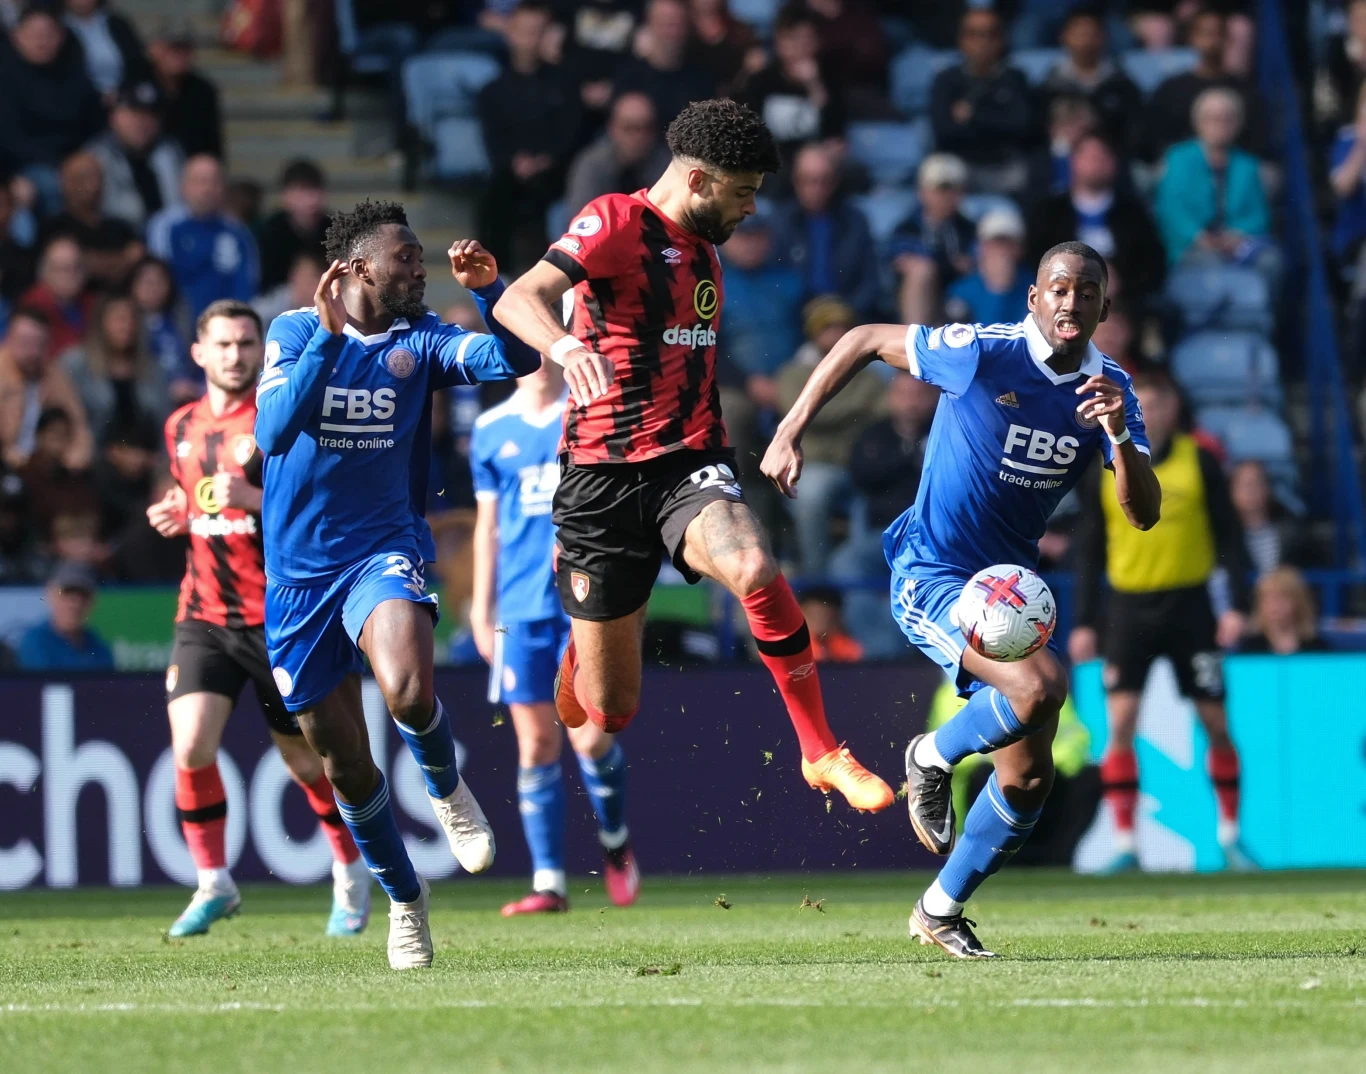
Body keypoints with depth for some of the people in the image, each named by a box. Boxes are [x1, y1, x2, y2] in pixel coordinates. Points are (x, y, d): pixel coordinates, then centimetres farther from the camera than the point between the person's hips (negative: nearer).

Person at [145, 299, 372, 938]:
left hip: (279, 619, -4)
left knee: (304, 757, 6)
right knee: (190, 748, -14)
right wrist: (177, 516, 6)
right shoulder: (183, 427, 11)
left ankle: (351, 872, 29)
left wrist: (254, 500, -26)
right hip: (204, 617, 4)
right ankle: (213, 884, 1)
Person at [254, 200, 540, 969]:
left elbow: (514, 360, -10)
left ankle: (447, 790, 2)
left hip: (386, 551, -1)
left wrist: (491, 290, -24)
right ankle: (404, 897, 29)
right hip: (299, 570, 1)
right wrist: (328, 335, -25)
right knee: (343, 760, 7)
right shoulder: (295, 332, -2)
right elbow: (274, 431, -18)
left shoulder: (421, 339, 2)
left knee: (409, 692, -31)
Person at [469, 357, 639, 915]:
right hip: (520, 607, 2)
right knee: (535, 744, 0)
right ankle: (548, 883, 4)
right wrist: (481, 606, 11)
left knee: (589, 737, -9)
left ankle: (615, 839, 20)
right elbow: (488, 523, 15)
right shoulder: (492, 429, 10)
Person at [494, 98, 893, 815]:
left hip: (689, 466, 5)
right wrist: (564, 346, -43)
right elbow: (518, 301, -22)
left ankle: (822, 755, -18)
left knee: (755, 571, -31)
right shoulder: (617, 221, -7)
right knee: (608, 708, -3)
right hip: (604, 477, -5)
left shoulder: (702, 250, 18)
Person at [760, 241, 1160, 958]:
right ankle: (932, 760, -1)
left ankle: (941, 910, 27)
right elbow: (865, 340, -3)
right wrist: (790, 434, -7)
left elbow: (1144, 514, -8)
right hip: (931, 577, -6)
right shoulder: (983, 353, -16)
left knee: (1030, 778, 5)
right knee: (1042, 686, -31)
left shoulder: (1108, 388, -1)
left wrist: (1118, 433, -27)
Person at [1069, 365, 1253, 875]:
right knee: (1120, 721, -9)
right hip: (1129, 606, 1)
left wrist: (1238, 604, -7)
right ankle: (1124, 842, -5)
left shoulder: (1199, 462, -1)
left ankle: (1230, 834, 16)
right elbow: (1089, 550, 7)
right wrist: (1083, 621, 2)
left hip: (1189, 603, -1)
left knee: (1216, 722, 1)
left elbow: (1229, 535, 2)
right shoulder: (1105, 468, 2)